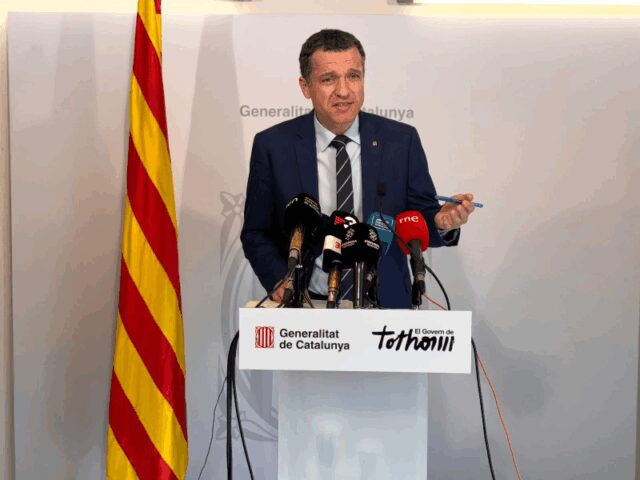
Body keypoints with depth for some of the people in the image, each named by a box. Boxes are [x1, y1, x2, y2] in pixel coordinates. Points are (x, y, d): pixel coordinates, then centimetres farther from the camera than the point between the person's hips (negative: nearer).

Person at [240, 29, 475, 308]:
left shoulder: (401, 140, 1)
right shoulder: (272, 146, -1)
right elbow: (256, 232, 6)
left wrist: (442, 222, -14)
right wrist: (280, 280, -10)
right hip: (306, 304, -1)